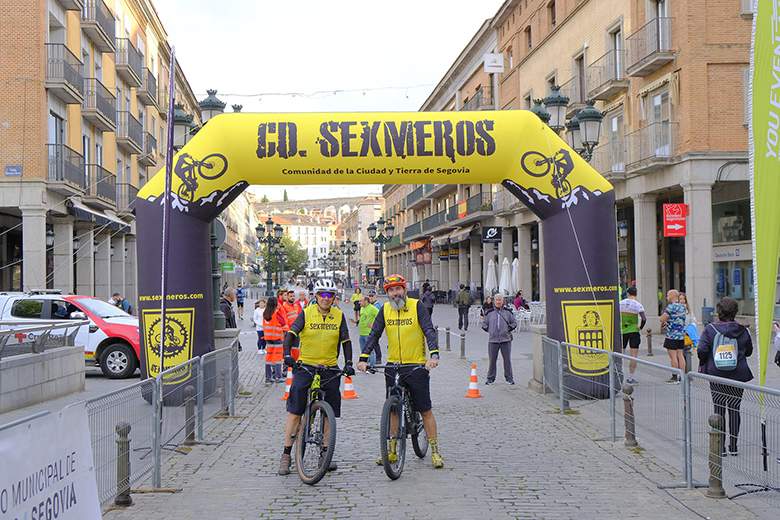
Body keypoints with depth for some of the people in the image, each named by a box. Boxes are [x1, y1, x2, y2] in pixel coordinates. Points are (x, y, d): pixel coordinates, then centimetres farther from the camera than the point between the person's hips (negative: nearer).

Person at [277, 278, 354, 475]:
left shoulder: (339, 316, 6)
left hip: (330, 369, 2)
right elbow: (291, 333, -10)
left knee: (330, 413, 5)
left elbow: (346, 340, 6)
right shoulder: (306, 314, -1)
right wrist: (287, 353, -26)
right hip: (305, 366, -2)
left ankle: (325, 454, 18)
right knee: (295, 412, -4)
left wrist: (348, 362, -5)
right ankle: (286, 455, 3)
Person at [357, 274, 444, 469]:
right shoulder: (385, 310, 5)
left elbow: (429, 331, -13)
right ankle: (391, 450, 20)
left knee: (425, 410, 0)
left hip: (416, 366, -3)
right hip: (393, 366, 3)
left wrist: (434, 355, -28)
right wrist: (363, 358, -11)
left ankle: (435, 451, 10)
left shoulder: (416, 306, -6)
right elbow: (374, 334, 1)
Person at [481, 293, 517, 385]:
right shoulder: (489, 313, 7)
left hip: (505, 339, 0)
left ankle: (509, 377, 14)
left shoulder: (508, 312, 7)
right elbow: (484, 324, 15)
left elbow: (514, 322, 14)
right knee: (492, 359, 1)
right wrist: (489, 330, 1)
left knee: (507, 359, 2)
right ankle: (491, 378, 12)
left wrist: (509, 328, 0)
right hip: (493, 340, 0)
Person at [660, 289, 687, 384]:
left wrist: (663, 322, 6)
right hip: (682, 334, 8)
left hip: (672, 334, -8)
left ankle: (675, 377, -2)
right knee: (680, 355, 10)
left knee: (673, 356, -4)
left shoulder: (671, 306, -14)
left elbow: (662, 319, -16)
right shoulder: (683, 306, 12)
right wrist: (666, 322, 14)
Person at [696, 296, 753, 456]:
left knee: (719, 410, 5)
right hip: (738, 376, 1)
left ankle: (721, 447, 6)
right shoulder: (742, 330, -1)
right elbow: (749, 352, 9)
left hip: (716, 377, -1)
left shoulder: (710, 329, -8)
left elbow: (702, 350, -13)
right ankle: (733, 446, 11)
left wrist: (703, 365, 5)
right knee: (734, 410, 9)